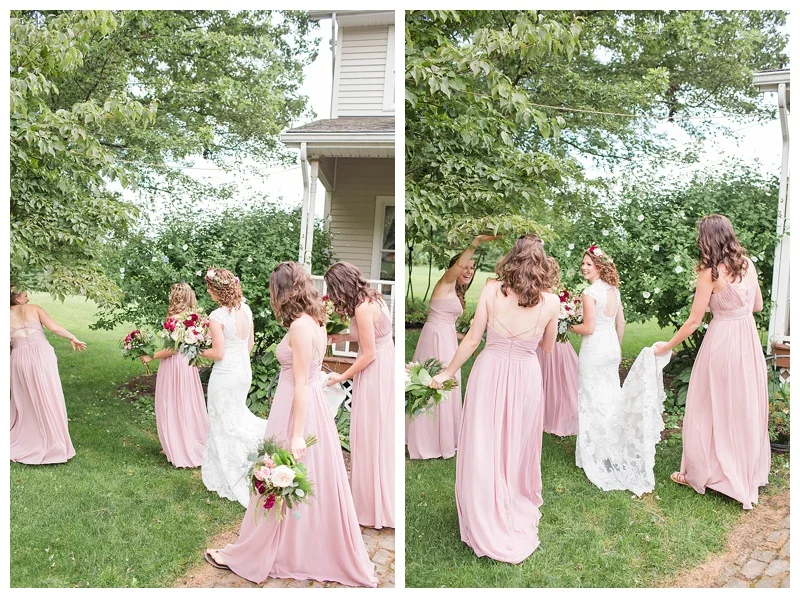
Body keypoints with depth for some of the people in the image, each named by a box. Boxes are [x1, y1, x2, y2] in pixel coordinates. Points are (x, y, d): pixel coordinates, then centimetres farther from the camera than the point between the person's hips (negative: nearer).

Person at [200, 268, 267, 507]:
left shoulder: (217, 316, -19)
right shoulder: (246, 310, 1)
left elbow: (218, 353, -17)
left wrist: (198, 351, -1)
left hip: (225, 374, -7)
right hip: (245, 370, 7)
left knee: (224, 424, 9)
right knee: (237, 413, 27)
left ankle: (231, 481, 20)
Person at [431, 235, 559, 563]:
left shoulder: (491, 290, -11)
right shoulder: (550, 302, -8)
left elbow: (472, 339, -7)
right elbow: (547, 346, 6)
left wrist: (448, 372, 4)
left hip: (489, 372, -1)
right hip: (525, 376, 1)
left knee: (484, 448, 12)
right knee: (517, 447, 20)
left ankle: (487, 525, 24)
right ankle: (518, 507, 40)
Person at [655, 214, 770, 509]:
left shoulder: (710, 272, -15)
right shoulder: (748, 263, 3)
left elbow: (694, 320, -12)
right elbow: (758, 306, 14)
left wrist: (667, 346, -2)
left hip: (722, 342, -6)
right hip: (749, 340, 6)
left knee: (712, 410, 7)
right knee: (746, 408, 17)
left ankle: (701, 473, 19)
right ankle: (749, 474, 32)